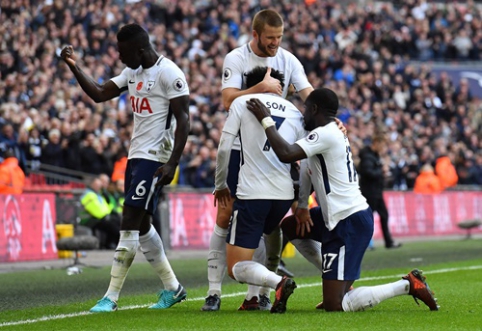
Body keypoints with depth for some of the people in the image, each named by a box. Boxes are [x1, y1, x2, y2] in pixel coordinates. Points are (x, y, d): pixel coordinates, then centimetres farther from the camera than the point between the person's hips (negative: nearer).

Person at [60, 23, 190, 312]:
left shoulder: (169, 73, -14)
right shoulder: (133, 72, 13)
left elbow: (183, 120, -16)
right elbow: (99, 94, 18)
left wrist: (172, 164, -21)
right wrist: (74, 67, 6)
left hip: (155, 157, -9)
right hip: (137, 155, 9)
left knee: (130, 224, -10)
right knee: (141, 225, 13)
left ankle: (111, 297, -8)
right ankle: (172, 288, 25)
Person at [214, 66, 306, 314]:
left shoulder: (242, 102, 6)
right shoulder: (294, 112, 16)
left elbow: (224, 148, 0)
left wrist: (221, 185, 14)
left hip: (252, 193, -5)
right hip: (285, 194, 5)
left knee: (236, 267, -1)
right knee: (257, 235, 34)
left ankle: (278, 282, -29)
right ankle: (255, 297, 20)